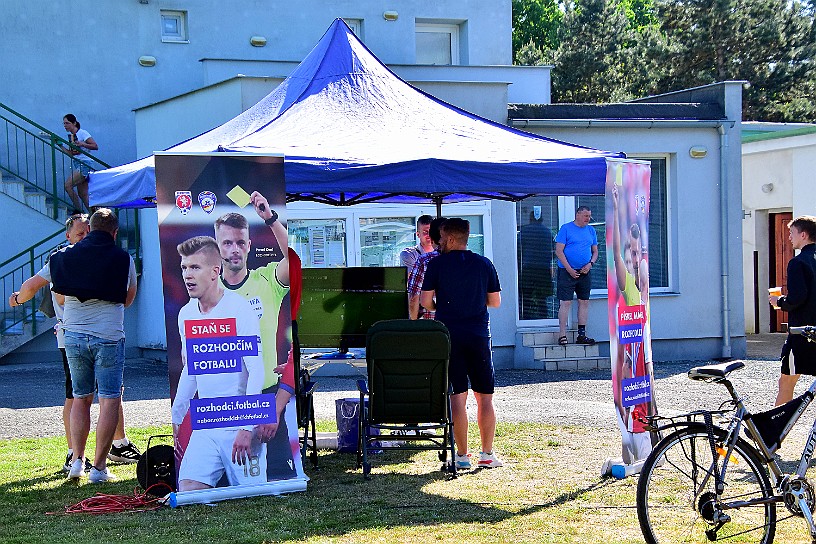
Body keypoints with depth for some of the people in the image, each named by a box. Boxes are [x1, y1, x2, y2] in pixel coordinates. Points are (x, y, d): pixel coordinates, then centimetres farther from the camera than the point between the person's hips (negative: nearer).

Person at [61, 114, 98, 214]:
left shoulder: (82, 133, -7)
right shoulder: (70, 135, 16)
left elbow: (95, 146, -11)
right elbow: (71, 153, 15)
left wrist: (82, 144, -22)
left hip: (84, 165, -8)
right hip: (76, 165, 8)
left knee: (68, 185, -16)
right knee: (83, 194, 4)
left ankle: (78, 210, -9)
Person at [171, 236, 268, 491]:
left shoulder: (239, 308, -11)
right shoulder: (186, 314, 9)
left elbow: (256, 371, -15)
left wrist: (247, 427, -20)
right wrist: (175, 417, 22)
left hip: (241, 422, -5)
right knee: (188, 489, -11)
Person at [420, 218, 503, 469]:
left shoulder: (436, 264, -2)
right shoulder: (484, 264, 5)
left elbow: (425, 302, -4)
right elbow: (495, 301, 8)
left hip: (449, 336, -1)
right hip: (479, 335, 1)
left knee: (458, 396, 1)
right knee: (485, 396, 9)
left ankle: (462, 455, 2)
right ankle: (487, 454, 10)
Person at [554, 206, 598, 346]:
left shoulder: (591, 230, 13)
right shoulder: (566, 228, -3)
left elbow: (595, 251, 17)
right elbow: (559, 251, -8)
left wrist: (590, 263, -4)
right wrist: (570, 269, -14)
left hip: (585, 272, 6)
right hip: (567, 271, -6)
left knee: (584, 302, 6)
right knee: (566, 302, -7)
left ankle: (582, 335, 13)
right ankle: (562, 335, -4)